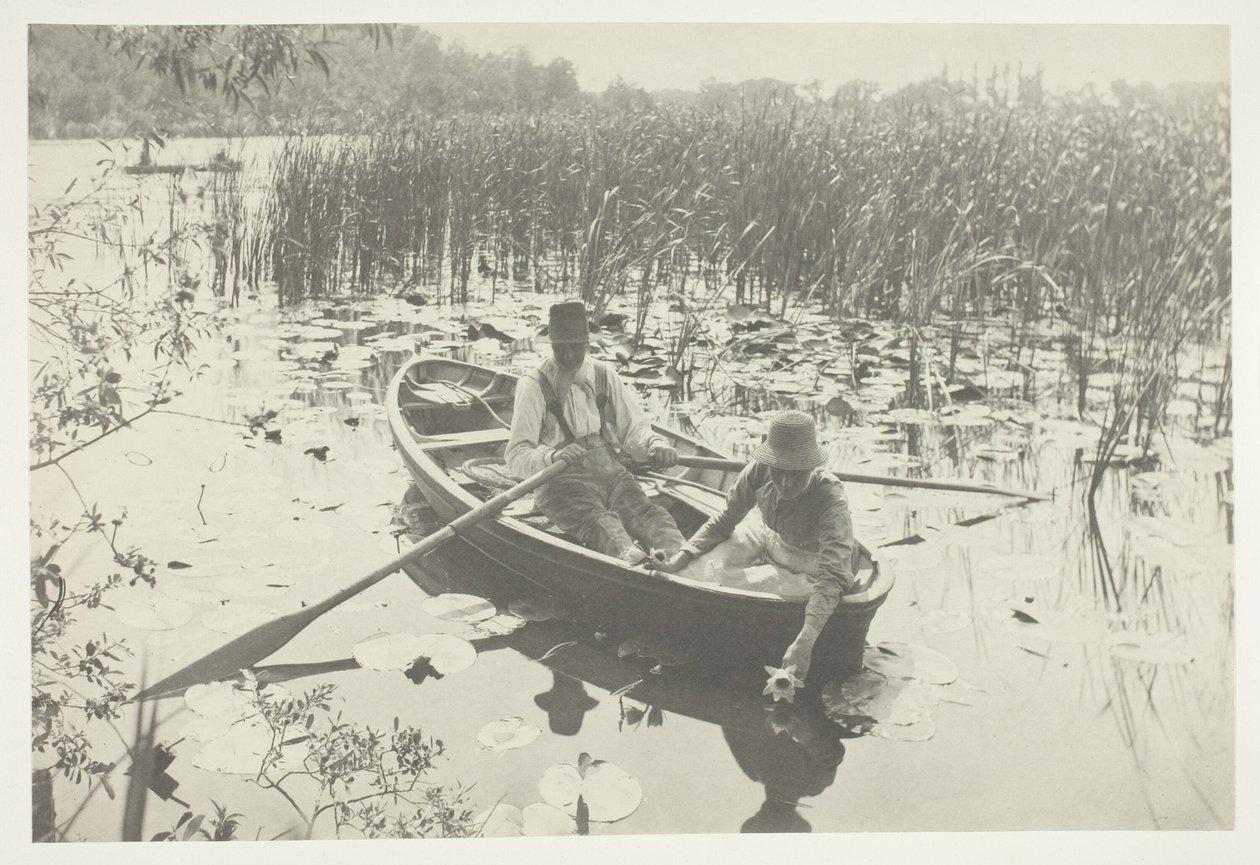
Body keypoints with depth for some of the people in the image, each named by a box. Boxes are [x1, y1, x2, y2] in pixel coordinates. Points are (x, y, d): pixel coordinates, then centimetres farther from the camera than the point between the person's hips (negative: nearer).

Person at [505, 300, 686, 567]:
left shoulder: (603, 375, 16)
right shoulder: (533, 385, 0)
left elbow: (632, 427, 16)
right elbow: (516, 457, -7)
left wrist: (654, 444, -9)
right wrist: (552, 457, -29)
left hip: (610, 473, 4)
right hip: (562, 482, -4)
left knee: (647, 514, -28)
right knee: (600, 521, -36)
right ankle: (633, 560, -66)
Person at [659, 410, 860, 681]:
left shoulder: (831, 499, -39)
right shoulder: (758, 472, -26)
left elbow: (832, 576, -48)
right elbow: (725, 521, -8)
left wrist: (804, 642, -59)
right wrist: (684, 554, -23)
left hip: (807, 557, -4)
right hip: (763, 534, 4)